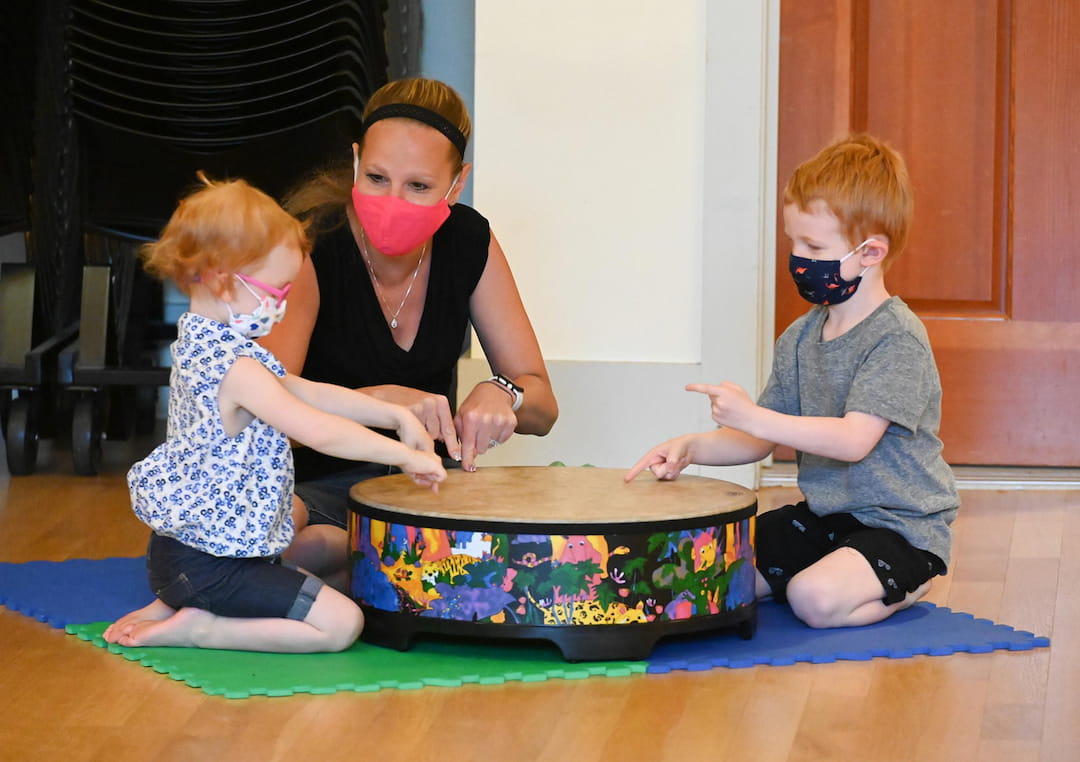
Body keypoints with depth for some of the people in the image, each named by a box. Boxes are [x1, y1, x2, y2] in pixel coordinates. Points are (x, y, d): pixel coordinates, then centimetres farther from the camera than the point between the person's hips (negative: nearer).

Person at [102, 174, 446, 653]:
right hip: (208, 564, -10)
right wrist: (406, 455, -16)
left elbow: (308, 393, 12)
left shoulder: (202, 344, 10)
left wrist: (396, 415, 5)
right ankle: (196, 628, -8)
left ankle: (172, 603, 14)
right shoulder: (236, 367, -23)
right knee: (342, 623, -10)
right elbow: (318, 431, -27)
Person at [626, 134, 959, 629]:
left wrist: (753, 417, -30)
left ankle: (911, 584, -2)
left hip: (901, 527, -8)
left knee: (817, 597, -33)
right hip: (823, 515, 8)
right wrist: (690, 448, -7)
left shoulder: (897, 337, -17)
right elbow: (761, 441, 11)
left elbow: (854, 440, -27)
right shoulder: (800, 339, 7)